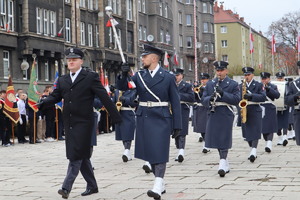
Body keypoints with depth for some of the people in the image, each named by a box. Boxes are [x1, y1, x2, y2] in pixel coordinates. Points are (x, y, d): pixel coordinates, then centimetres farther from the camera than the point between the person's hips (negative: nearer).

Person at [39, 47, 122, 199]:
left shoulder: (90, 77, -3)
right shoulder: (62, 80, 14)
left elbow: (104, 97, -5)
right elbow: (55, 96, 9)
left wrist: (116, 117, -6)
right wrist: (43, 103, -13)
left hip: (83, 122, -6)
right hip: (69, 123, 6)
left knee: (76, 155, -9)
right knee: (82, 155, 12)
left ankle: (67, 187, -10)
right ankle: (92, 186, 23)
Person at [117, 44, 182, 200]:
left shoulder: (168, 77, -2)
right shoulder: (139, 76, 8)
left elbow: (175, 102, -1)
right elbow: (123, 87, 2)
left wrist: (177, 125, -4)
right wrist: (124, 75, -18)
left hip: (161, 118, -4)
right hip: (144, 118, 5)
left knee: (159, 151, -10)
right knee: (149, 151, 9)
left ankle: (157, 187, -15)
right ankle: (160, 183, 21)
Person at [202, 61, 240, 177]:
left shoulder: (233, 84, 2)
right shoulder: (210, 84, 14)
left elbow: (236, 100, -8)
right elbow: (203, 99, 9)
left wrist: (223, 94, -19)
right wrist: (210, 99, -14)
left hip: (226, 115, -4)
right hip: (213, 114, 5)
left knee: (224, 139, -11)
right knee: (216, 140, 9)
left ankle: (222, 165, -16)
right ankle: (225, 164, 23)